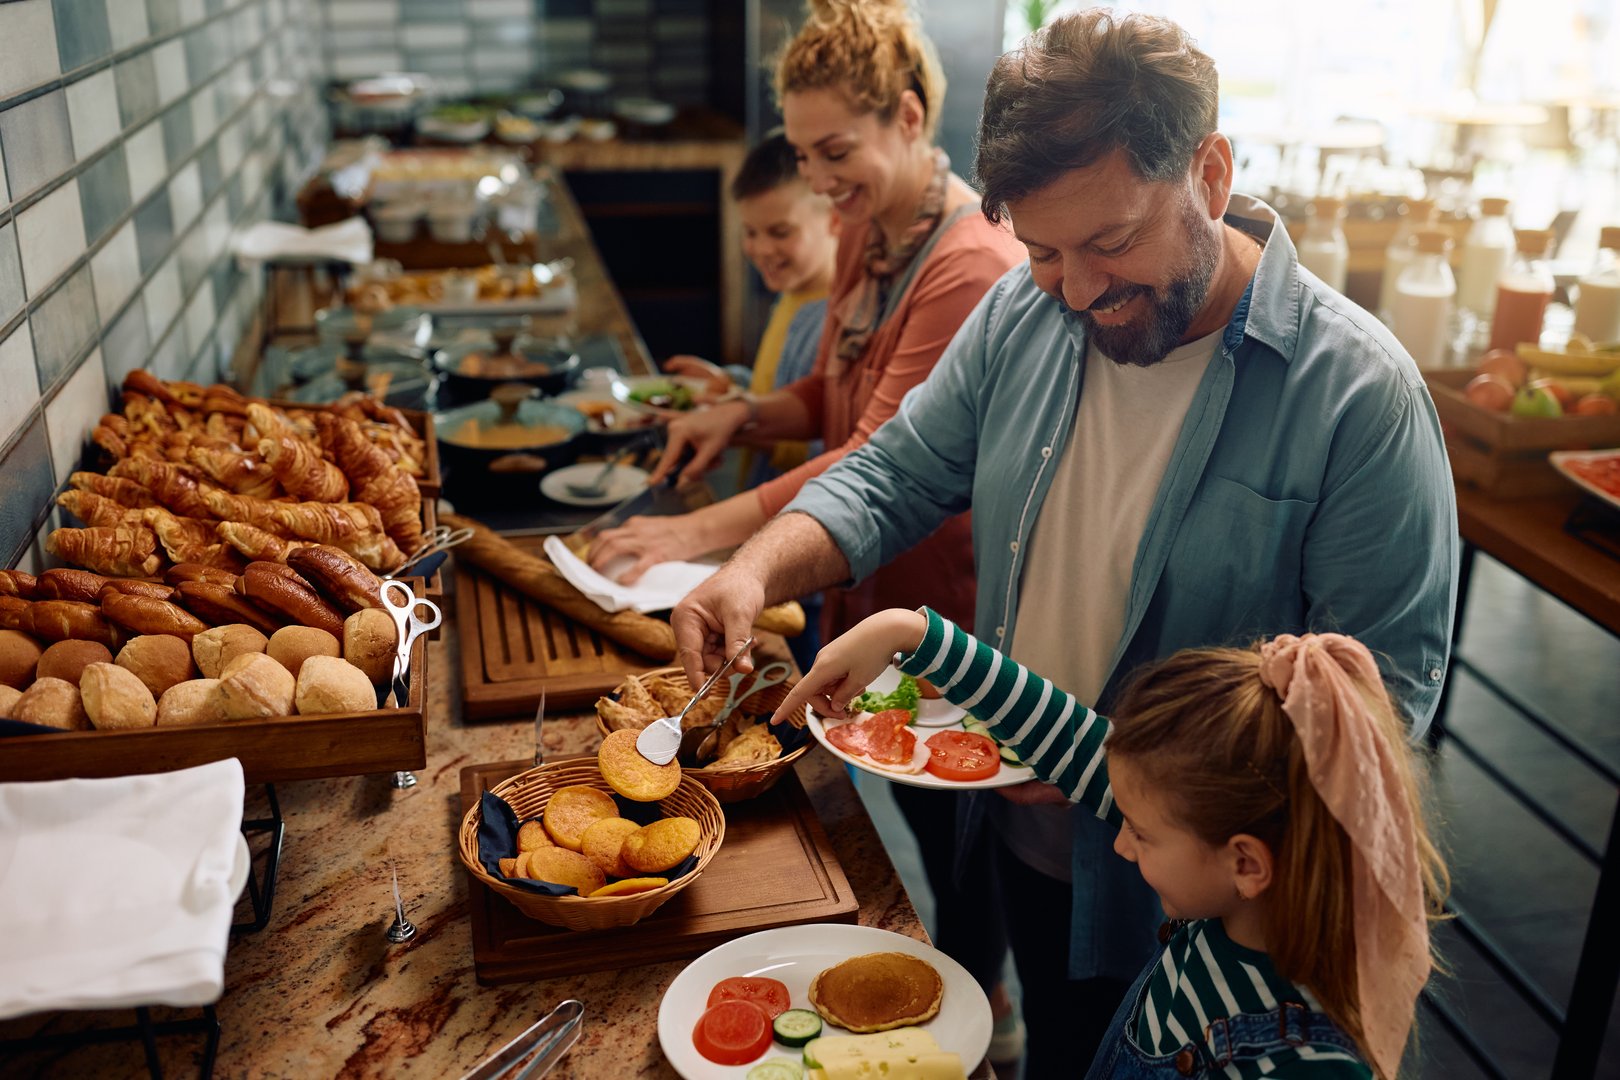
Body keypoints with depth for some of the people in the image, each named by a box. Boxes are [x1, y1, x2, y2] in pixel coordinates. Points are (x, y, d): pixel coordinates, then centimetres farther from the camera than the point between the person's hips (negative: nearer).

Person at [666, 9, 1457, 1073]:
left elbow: (1390, 685, -23)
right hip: (1023, 837, 5)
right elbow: (895, 477, -1)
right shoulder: (1024, 314, -7)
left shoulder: (1358, 389, -24)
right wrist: (758, 569, -21)